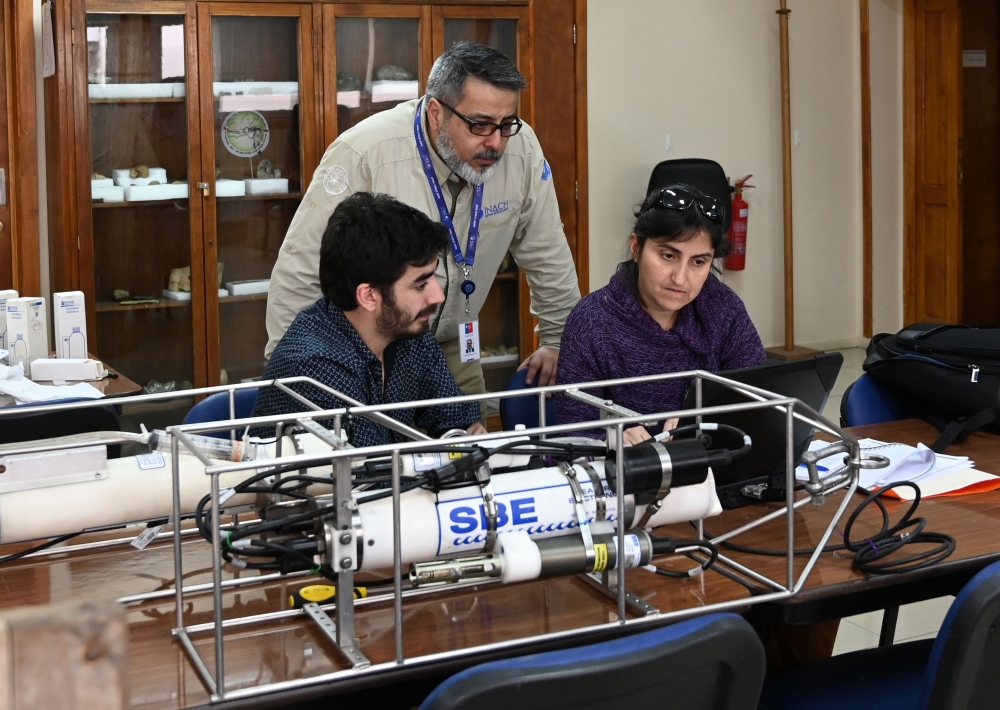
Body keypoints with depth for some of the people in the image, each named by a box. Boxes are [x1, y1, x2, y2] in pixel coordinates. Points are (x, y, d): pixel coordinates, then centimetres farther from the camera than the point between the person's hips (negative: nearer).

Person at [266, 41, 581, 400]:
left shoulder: (521, 148, -14)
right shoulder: (362, 154, -27)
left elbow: (547, 255, 1)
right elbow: (300, 270, -21)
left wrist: (557, 341, 6)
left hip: (452, 348, 4)